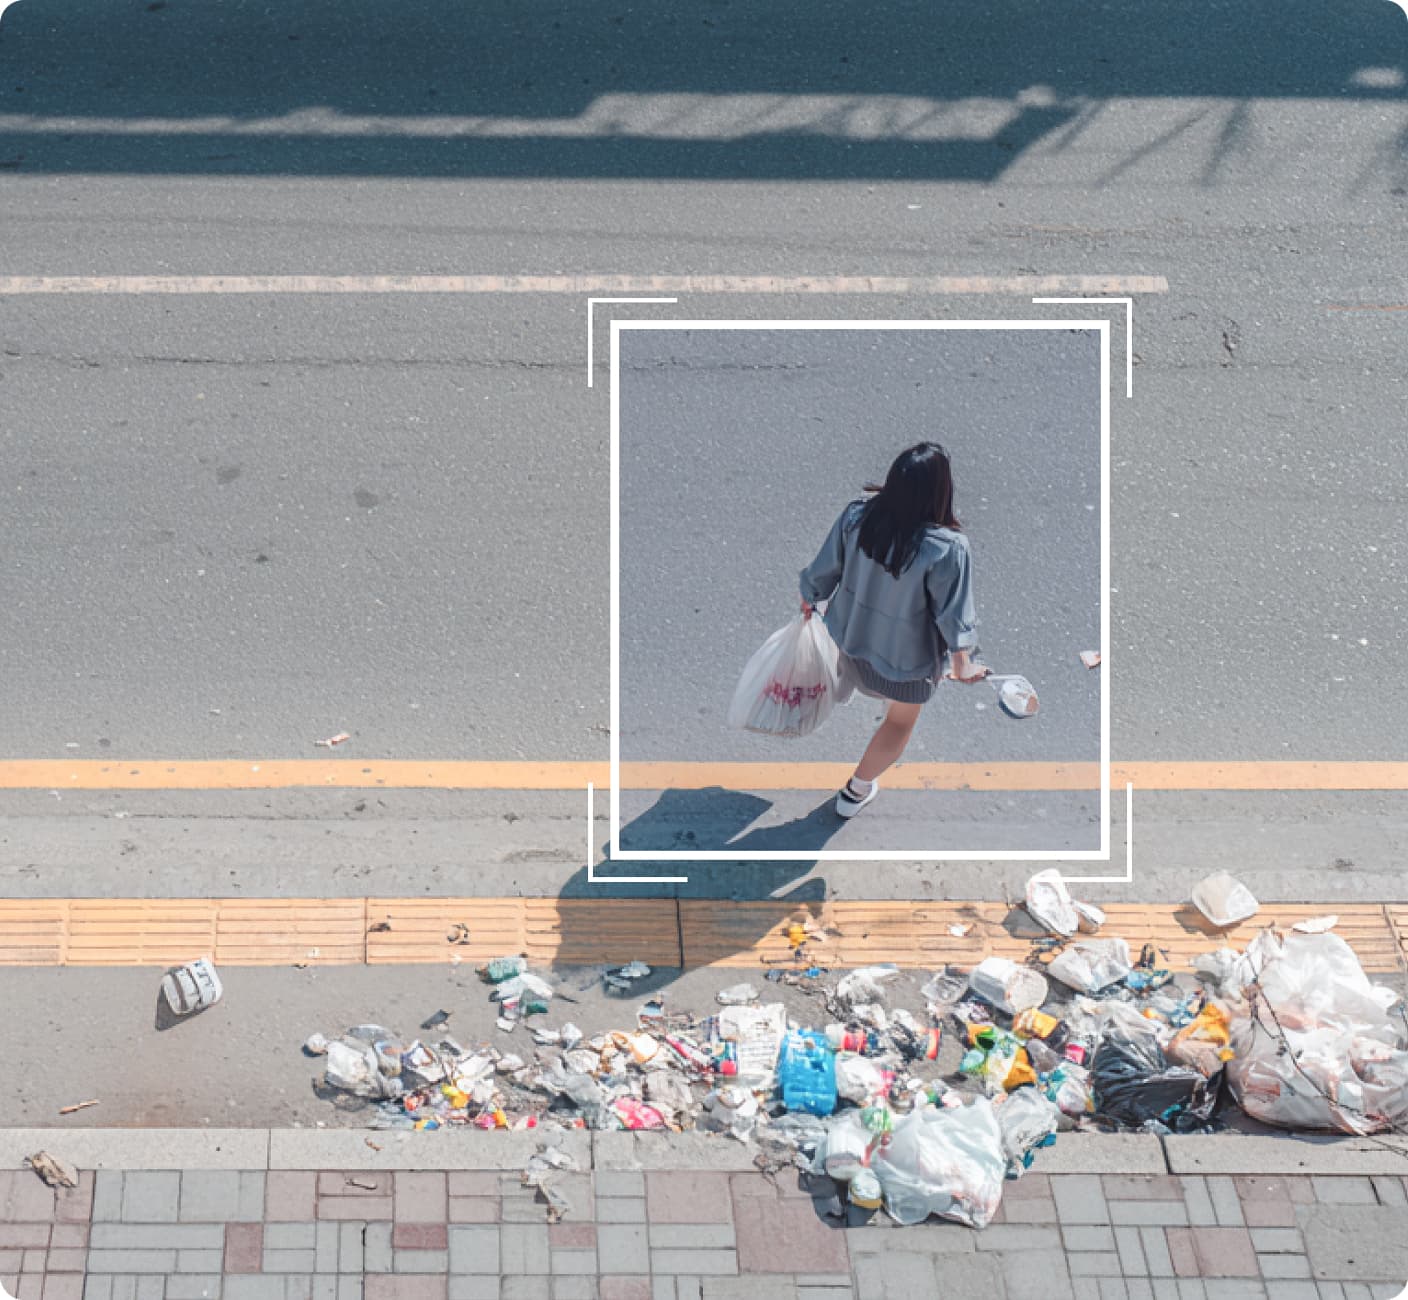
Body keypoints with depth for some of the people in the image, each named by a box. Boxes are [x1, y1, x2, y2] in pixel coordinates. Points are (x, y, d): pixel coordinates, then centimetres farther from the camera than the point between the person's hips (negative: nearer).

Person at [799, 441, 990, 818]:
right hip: (908, 656, -3)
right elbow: (952, 614, -24)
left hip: (853, 633, 3)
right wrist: (962, 665, -10)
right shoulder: (947, 548, -35)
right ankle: (857, 790, 42)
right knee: (901, 720, 26)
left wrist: (809, 598, 12)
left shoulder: (856, 515, -24)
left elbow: (825, 568, -9)